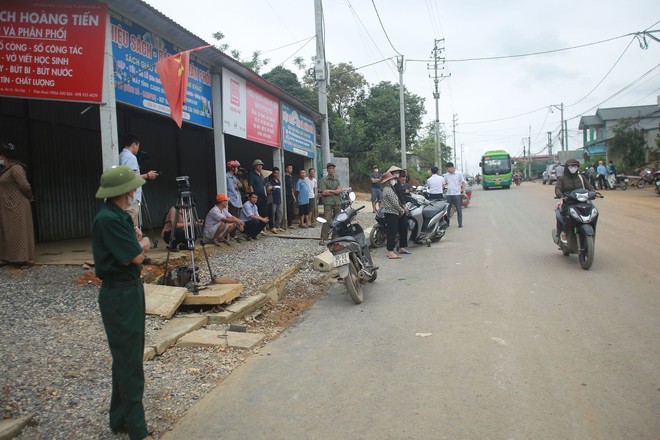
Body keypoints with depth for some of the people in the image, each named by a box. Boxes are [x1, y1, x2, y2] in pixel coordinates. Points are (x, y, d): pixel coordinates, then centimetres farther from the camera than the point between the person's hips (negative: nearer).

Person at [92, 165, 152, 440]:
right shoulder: (107, 219, -20)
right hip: (119, 294, -10)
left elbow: (135, 252, 14)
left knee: (128, 357, 17)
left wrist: (138, 243, -4)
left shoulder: (120, 216, 9)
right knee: (129, 362, -2)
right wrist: (144, 243, -2)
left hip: (131, 290, 10)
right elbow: (136, 257, -20)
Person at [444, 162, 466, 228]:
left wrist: (463, 190, -8)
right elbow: (444, 183, 19)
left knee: (459, 209, 1)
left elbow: (463, 182, 3)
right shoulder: (446, 175, 10)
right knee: (447, 209, 5)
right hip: (449, 194, 3)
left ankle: (460, 223, 6)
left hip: (457, 194, -3)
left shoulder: (459, 174, 1)